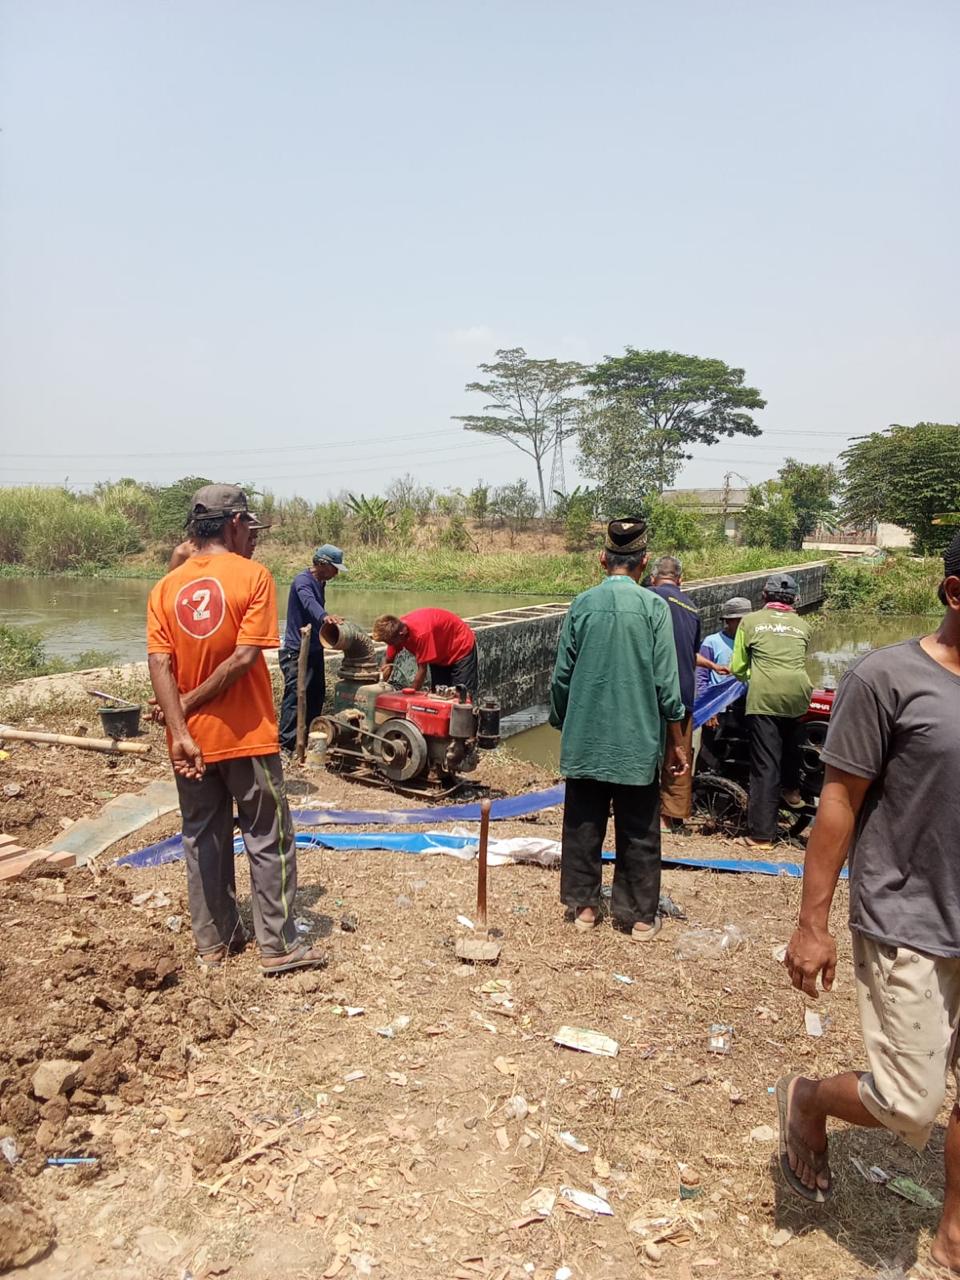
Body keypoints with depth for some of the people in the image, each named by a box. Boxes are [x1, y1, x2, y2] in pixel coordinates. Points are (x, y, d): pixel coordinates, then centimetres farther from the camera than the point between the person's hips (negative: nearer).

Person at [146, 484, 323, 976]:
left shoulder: (166, 587, 2)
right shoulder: (252, 575, -10)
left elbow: (159, 664, -8)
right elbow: (245, 657, -18)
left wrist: (179, 729, -12)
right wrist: (193, 701, -9)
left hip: (191, 738, 5)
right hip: (246, 735, -4)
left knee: (203, 840, 15)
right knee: (268, 841, 7)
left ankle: (214, 941, 26)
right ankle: (278, 945, 14)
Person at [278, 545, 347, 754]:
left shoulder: (320, 583, 14)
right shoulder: (302, 581, -16)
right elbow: (309, 602, -38)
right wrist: (325, 616, -56)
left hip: (314, 649, 9)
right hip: (296, 651, -9)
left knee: (316, 695, 12)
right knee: (295, 696, -10)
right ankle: (286, 743, -7)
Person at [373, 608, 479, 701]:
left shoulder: (421, 633, -40)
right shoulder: (395, 629, -18)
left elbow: (422, 670, -31)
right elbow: (388, 662, -6)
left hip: (462, 647, -8)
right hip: (440, 654, 8)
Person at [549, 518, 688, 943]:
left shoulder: (582, 604, -2)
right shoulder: (653, 606, -9)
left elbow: (561, 675, 3)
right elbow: (666, 683, -9)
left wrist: (561, 724, 17)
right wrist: (676, 741, 2)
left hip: (585, 739, 2)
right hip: (637, 741, -2)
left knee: (583, 823, 14)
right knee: (638, 830, 10)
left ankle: (583, 904, 23)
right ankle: (639, 915, 19)